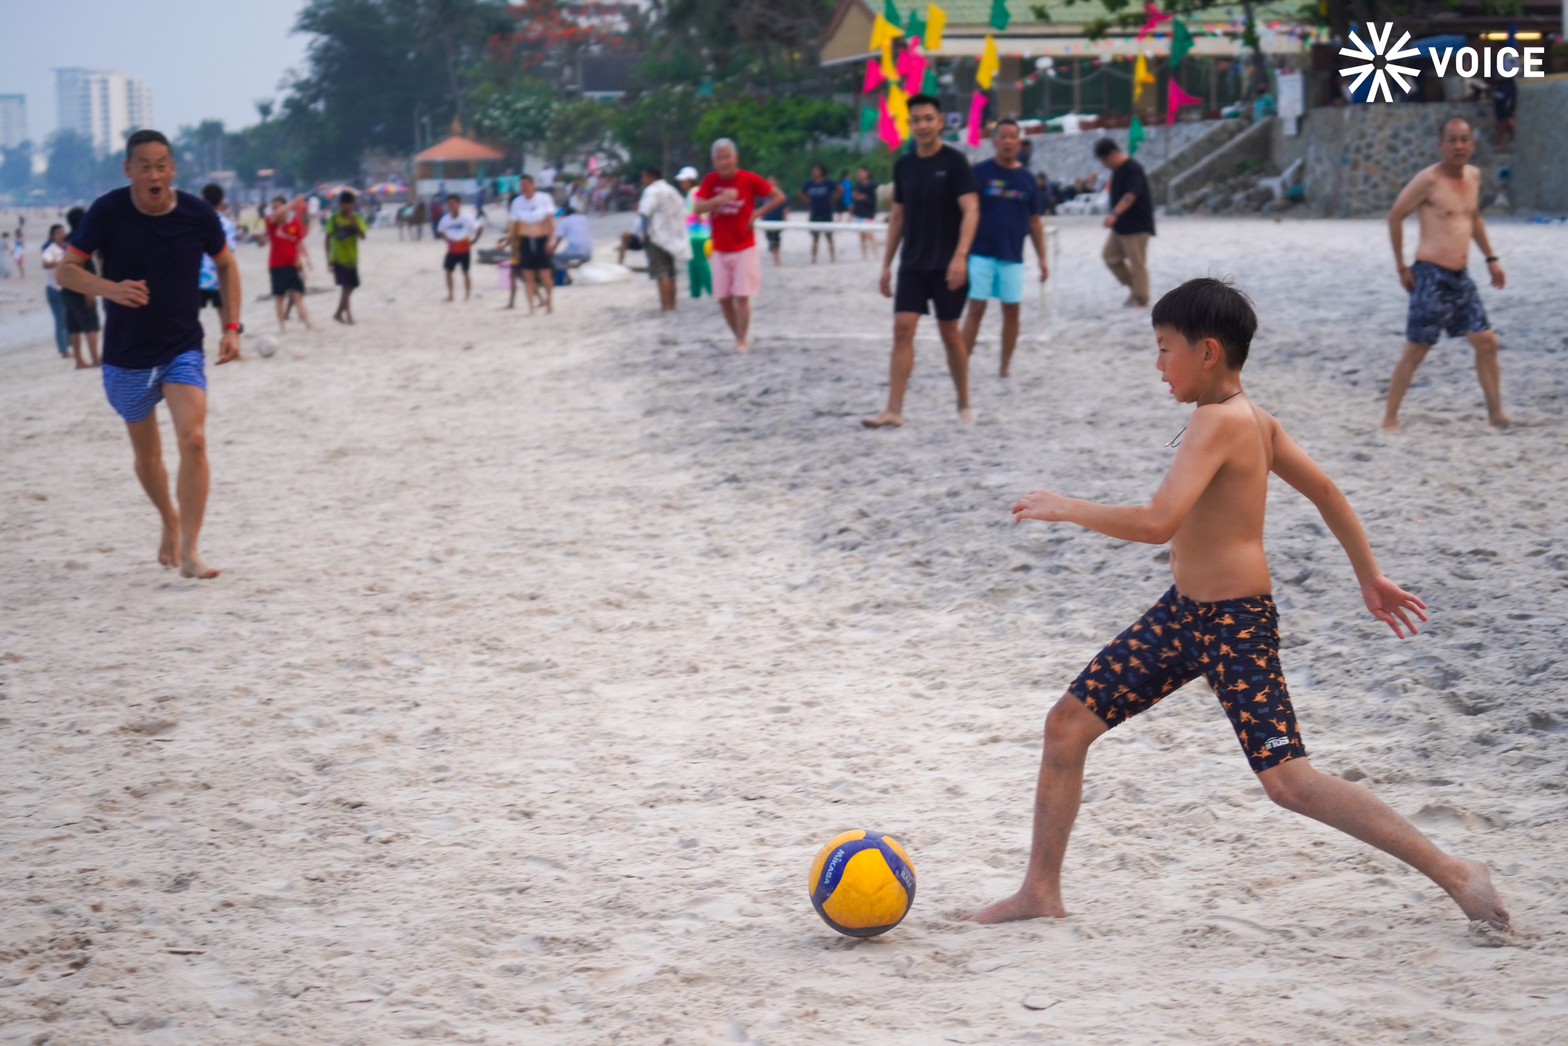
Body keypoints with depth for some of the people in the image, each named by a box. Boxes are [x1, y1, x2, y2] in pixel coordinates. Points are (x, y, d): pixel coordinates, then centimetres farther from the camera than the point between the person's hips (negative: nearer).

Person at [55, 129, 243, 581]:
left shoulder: (197, 213, -8)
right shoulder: (108, 212, -11)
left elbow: (226, 265, 10)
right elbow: (66, 270, -7)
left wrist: (232, 327, 2)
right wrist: (109, 288, -27)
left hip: (184, 349, -1)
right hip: (126, 354, 1)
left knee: (193, 439, -20)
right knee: (147, 456, 13)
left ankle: (189, 551, -15)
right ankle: (171, 521, 43)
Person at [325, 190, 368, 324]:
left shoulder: (357, 219, 2)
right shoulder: (334, 219, -6)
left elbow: (362, 236, -8)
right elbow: (328, 239, -4)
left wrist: (355, 225, -26)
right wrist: (329, 259, -6)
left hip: (352, 259, 4)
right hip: (338, 259, -4)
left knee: (349, 288, 8)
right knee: (346, 287, -11)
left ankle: (338, 313, 22)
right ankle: (348, 315, -9)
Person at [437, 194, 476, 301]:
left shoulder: (466, 219, -14)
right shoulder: (446, 219, -5)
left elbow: (478, 228, -6)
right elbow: (441, 231, 10)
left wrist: (473, 241, -11)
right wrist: (447, 239, -5)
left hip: (464, 249, -3)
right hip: (452, 250, 3)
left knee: (465, 272, 3)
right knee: (448, 270, -1)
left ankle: (468, 295, 13)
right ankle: (450, 295, 9)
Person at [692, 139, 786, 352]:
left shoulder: (748, 179, -7)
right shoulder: (711, 181, 0)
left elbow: (779, 196, -2)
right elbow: (697, 208, -12)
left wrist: (756, 214, -10)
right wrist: (720, 199, -26)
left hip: (744, 248, -3)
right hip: (720, 250, 3)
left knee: (742, 297, -8)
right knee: (723, 298, 4)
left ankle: (743, 341, 1)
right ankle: (739, 338, 20)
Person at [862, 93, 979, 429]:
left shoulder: (954, 162, -8)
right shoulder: (904, 165, 7)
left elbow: (971, 210, -15)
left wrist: (960, 256, -26)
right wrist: (887, 263, 12)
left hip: (947, 265, -4)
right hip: (912, 263, 4)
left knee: (949, 333, 5)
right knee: (902, 329, -7)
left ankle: (964, 404, 22)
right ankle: (894, 411, -10)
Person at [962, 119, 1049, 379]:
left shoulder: (1027, 178, 7)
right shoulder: (979, 172, -3)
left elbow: (1034, 222, 12)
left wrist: (1042, 259, 10)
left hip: (1012, 257, 3)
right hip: (982, 254, -3)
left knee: (1012, 311, 5)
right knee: (976, 309, -6)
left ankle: (1006, 366, 15)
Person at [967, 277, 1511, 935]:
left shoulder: (1217, 420, -21)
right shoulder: (1252, 418, 8)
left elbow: (1158, 522, -32)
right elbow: (1323, 489, 16)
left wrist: (1064, 508, -19)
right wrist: (1370, 577, 25)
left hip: (1237, 624, -10)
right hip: (1184, 613, 10)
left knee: (1288, 781, -11)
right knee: (1068, 723, 7)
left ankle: (1456, 874, -1)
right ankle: (1041, 890, 17)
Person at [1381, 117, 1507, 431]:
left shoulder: (1474, 176, 10)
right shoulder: (1429, 180, -12)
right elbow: (1395, 216, -7)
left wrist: (1491, 258, 22)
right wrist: (1401, 266, -7)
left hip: (1460, 277, 7)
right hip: (1431, 276, -7)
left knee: (1486, 342, 6)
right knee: (1415, 351, -4)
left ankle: (1496, 413, 15)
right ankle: (1390, 419, 2)